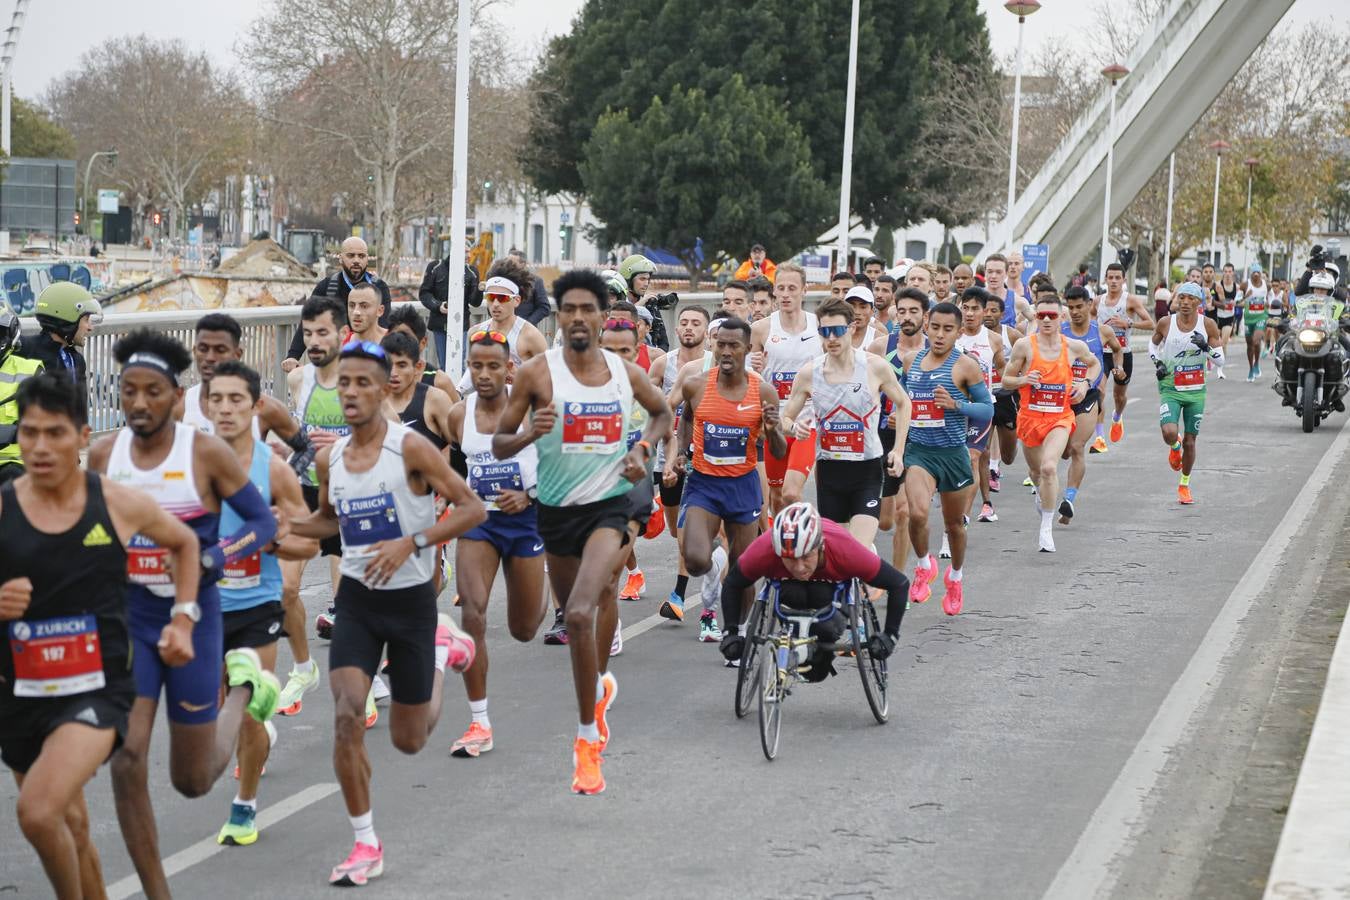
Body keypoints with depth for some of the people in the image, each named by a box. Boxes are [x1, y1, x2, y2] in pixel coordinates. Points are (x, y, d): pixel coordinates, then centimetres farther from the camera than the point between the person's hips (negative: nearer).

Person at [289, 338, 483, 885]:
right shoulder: (329, 459, 0)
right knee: (346, 716, -16)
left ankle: (442, 648, 40)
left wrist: (410, 543, -26)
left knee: (409, 739, 10)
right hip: (357, 598, 3)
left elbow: (473, 509, -16)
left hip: (411, 599, -3)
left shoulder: (410, 448, -16)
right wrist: (284, 526, 0)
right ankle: (366, 845, -2)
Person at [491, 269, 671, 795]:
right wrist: (531, 432, -25)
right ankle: (600, 683, 49)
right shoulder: (537, 373, -8)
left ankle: (588, 737, -9)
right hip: (557, 510, 2)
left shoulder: (628, 374, -1)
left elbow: (662, 413, 20)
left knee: (581, 613, -21)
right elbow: (499, 444, -4)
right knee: (583, 608, 17)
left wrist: (643, 450, 1)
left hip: (610, 503, -2)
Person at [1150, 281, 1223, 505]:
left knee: (1190, 441, 6)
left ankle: (1185, 485, 26)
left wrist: (1206, 347, -22)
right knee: (1169, 433, -22)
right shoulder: (1165, 323, -5)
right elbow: (1153, 344, 15)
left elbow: (1220, 360, -4)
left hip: (1196, 391, 1)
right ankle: (1175, 446, 17)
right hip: (1170, 388, -1)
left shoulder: (1208, 326, -6)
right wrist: (1157, 363, -3)